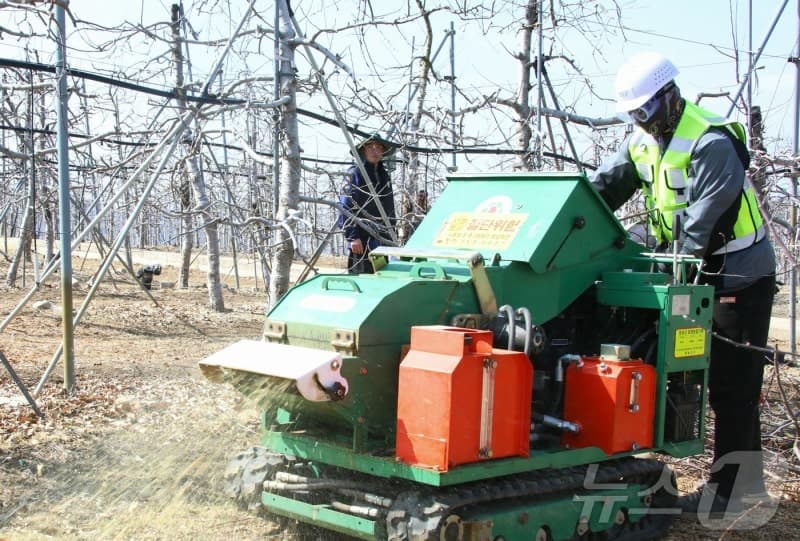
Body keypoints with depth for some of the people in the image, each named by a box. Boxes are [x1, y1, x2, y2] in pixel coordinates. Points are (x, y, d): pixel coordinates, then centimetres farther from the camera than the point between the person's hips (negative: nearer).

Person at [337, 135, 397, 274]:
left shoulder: (384, 175, 19)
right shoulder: (355, 174, -4)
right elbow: (346, 208, -10)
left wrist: (391, 232, 18)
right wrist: (352, 237, -17)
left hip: (383, 239, 8)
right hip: (361, 240, -7)